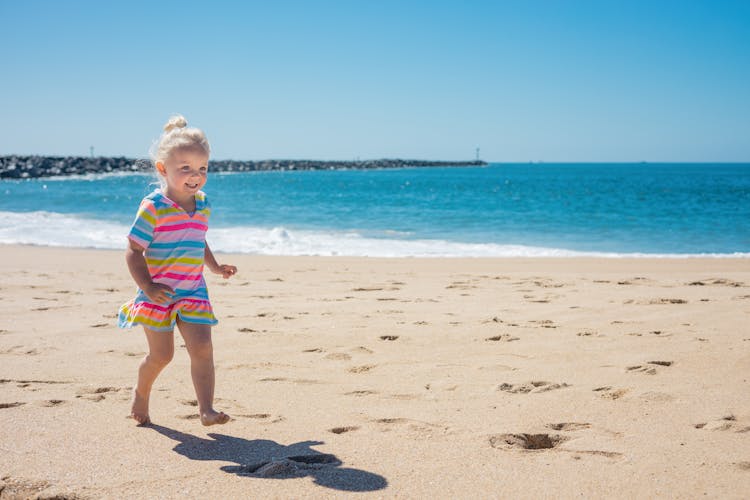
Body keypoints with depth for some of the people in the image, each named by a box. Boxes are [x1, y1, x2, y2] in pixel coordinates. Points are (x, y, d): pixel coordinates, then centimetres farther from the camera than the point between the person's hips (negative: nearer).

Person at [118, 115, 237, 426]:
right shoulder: (153, 208, -14)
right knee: (161, 354, 4)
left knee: (202, 348, -9)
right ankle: (141, 394, 33)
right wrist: (148, 287, -21)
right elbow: (133, 251, -13)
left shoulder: (202, 205, 6)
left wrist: (216, 267, 14)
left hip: (193, 293, 5)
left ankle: (206, 409, -8)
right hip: (158, 293, -4)